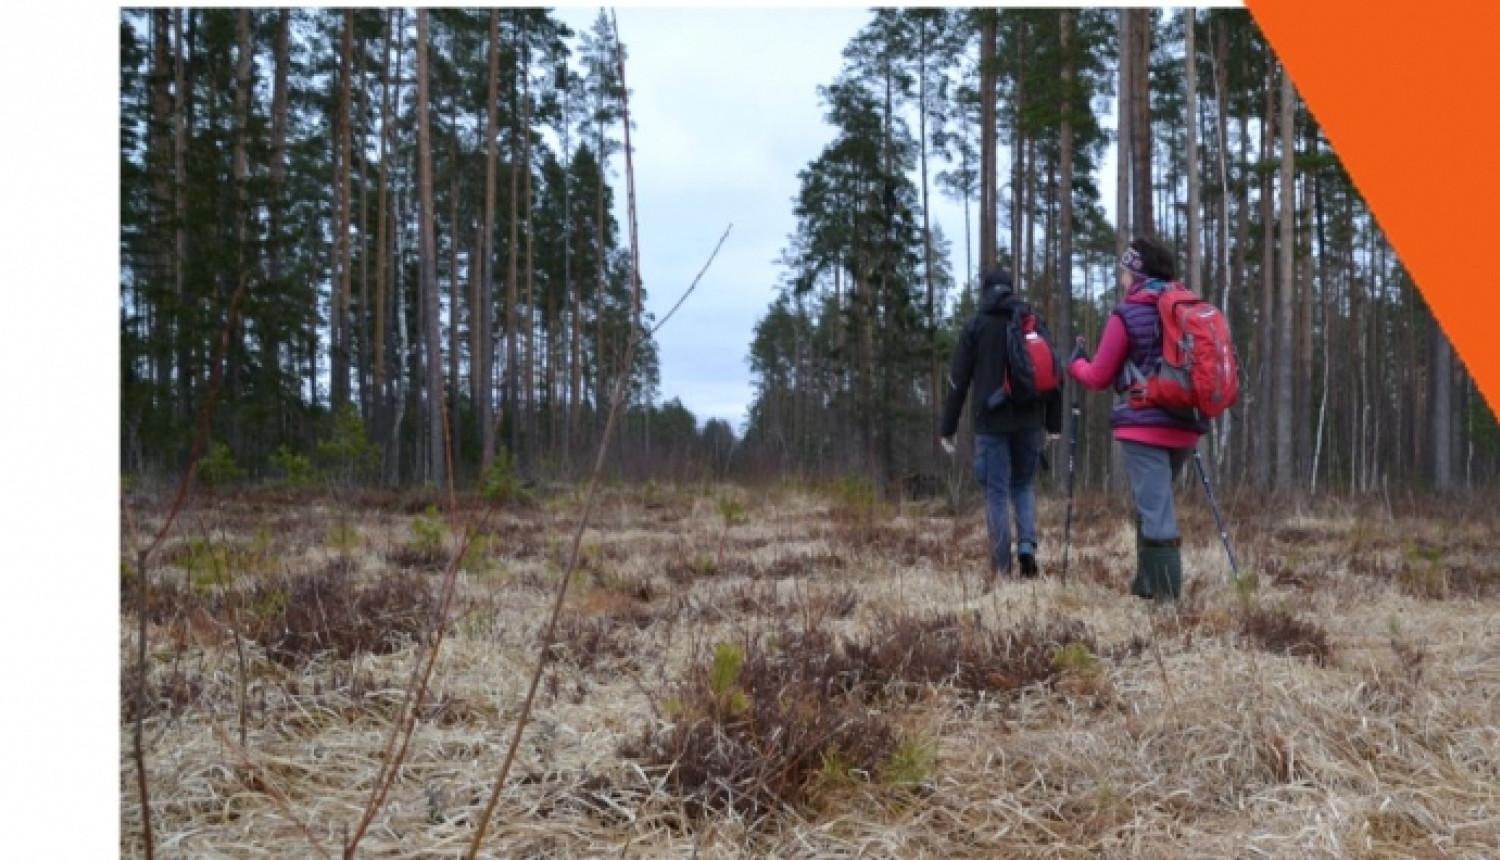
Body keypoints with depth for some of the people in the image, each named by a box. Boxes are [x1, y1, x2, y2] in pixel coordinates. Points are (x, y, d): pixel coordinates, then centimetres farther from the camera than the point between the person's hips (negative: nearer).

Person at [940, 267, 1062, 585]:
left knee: (996, 492, 1)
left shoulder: (975, 327, 1)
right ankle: (1027, 544, -2)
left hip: (991, 421, -3)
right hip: (1028, 421, 3)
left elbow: (958, 381, -2)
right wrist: (1054, 424, 13)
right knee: (1023, 484, 19)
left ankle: (1001, 569, -1)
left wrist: (948, 428, 3)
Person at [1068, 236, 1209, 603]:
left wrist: (1075, 363, 19)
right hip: (1185, 426, 6)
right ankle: (1147, 583, 26)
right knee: (1154, 503, 20)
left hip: (1144, 425, -6)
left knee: (1155, 509, -7)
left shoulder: (1126, 315, -6)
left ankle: (1167, 596, -10)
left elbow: (1099, 378, 0)